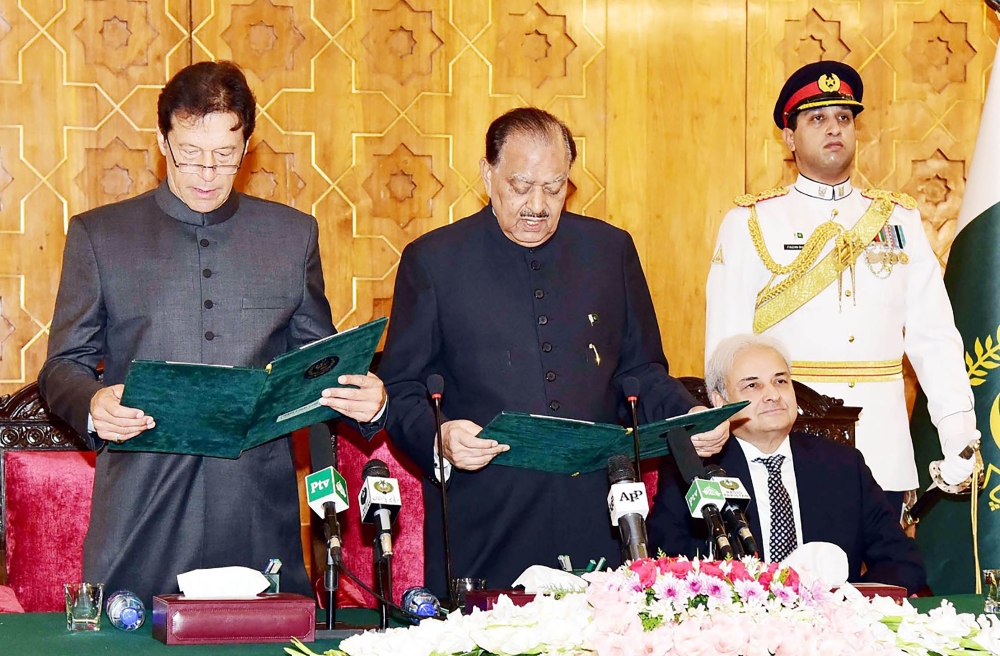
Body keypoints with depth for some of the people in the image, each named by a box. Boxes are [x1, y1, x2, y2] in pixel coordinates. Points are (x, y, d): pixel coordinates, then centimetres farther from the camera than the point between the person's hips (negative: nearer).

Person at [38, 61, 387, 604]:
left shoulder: (293, 234, 14)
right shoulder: (98, 235, 9)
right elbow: (63, 366, 8)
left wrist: (364, 398, -4)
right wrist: (93, 405, -14)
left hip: (259, 512, 1)